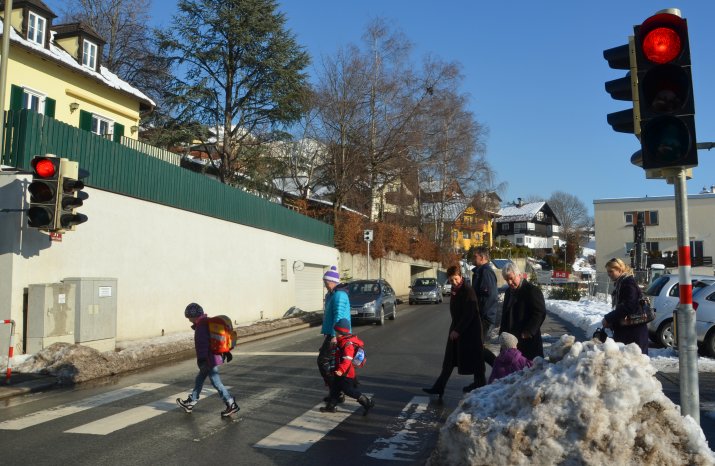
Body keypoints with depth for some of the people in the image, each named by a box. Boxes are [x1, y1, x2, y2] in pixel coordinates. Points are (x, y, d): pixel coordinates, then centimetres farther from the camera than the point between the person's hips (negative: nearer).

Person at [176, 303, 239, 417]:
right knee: (199, 380, 20)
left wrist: (202, 358, -29)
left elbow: (203, 343, -27)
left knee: (216, 383, -5)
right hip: (213, 357, 10)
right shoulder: (206, 323, 13)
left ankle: (232, 405, -1)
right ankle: (190, 403, 33)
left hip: (209, 360, -10)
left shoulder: (201, 326, -17)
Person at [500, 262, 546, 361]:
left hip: (528, 340, -7)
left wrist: (528, 332, -17)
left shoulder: (532, 291, -8)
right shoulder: (508, 292, 17)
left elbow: (540, 313, -14)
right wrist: (503, 332, 16)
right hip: (510, 338, 7)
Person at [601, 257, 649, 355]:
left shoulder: (629, 283, -13)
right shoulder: (619, 284, 16)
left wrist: (608, 318, -18)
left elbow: (627, 306, -23)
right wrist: (610, 320, 4)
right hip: (624, 330, 10)